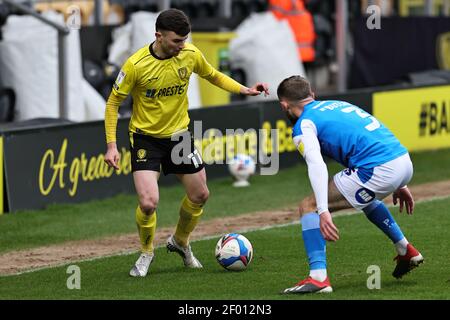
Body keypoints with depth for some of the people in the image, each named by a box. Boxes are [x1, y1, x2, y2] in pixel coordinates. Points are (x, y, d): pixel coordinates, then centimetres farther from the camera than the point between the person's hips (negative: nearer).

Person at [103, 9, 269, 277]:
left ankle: (180, 242, 40)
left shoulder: (190, 54, -11)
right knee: (149, 202, -18)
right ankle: (146, 253, 11)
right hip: (146, 137, -4)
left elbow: (213, 75, 10)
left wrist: (246, 90, -3)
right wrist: (112, 146, -17)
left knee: (200, 195, 12)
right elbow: (113, 103, -11)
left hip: (179, 134, 5)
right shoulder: (136, 65, -22)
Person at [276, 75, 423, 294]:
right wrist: (398, 185, 37)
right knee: (364, 198, 40)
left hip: (379, 172, -8)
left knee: (308, 206, 1)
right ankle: (406, 251, 44)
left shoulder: (304, 125, 3)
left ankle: (318, 277, -12)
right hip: (404, 161, 8)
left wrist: (323, 212, -23)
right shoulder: (338, 104, 28)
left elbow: (316, 166, -15)